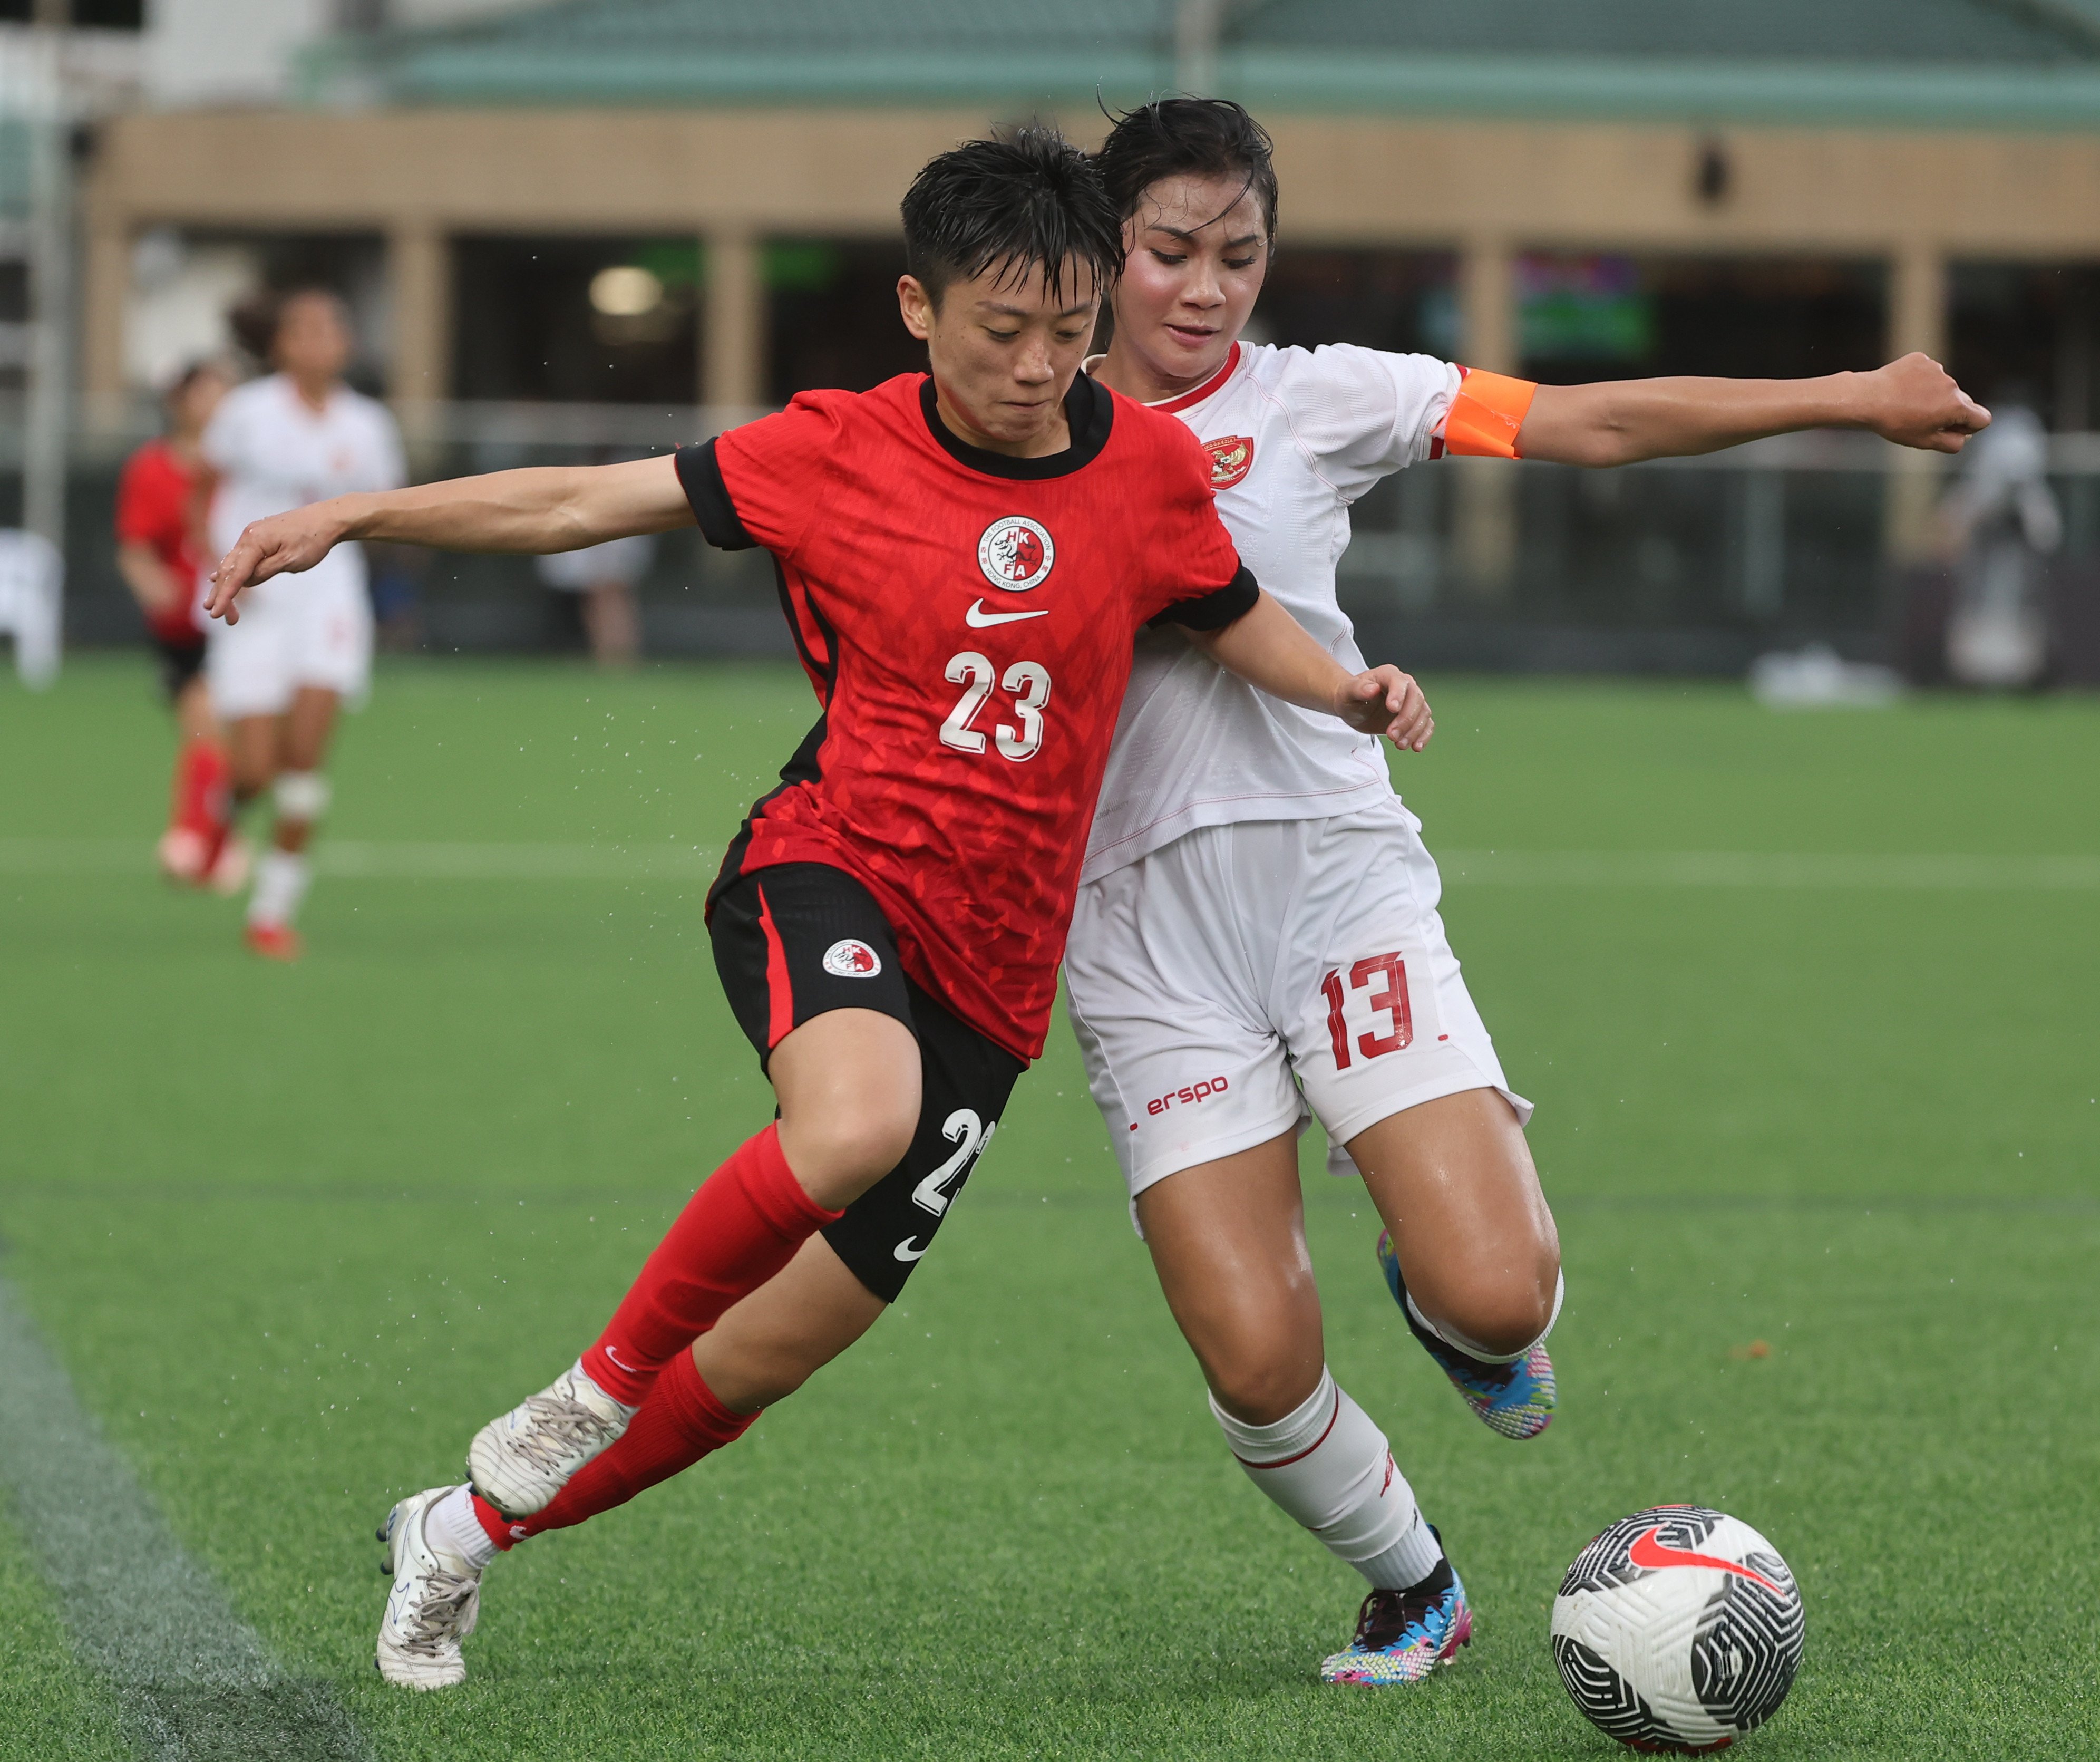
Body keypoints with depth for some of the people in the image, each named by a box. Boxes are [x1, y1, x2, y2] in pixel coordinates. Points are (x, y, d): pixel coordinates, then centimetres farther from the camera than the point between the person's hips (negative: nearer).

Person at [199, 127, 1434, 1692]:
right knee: (858, 1124, -38)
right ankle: (599, 1385, -15)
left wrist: (1352, 692, -1)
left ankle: (470, 1528, 26)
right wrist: (350, 518, -5)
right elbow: (591, 501, 0)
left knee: (777, 1346, 4)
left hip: (989, 970, 3)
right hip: (828, 874, -3)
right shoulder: (839, 453, -2)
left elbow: (1238, 621, 19)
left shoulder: (1148, 468, 4)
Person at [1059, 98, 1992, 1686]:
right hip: (1146, 942, 1)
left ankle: (1452, 1297, 20)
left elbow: (1592, 423, 2)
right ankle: (1414, 1589, 20)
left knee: (1494, 1297, -18)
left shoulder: (1310, 402, 5)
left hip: (1339, 882, 0)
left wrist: (1850, 399, -2)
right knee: (1257, 1368, -9)